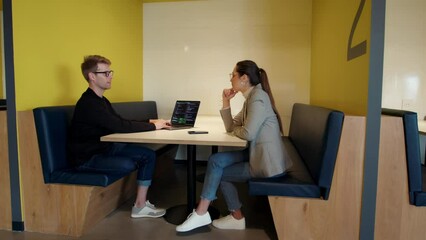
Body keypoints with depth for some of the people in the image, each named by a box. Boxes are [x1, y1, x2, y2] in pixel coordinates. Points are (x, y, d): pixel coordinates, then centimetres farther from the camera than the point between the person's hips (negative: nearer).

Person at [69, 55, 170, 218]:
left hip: (105, 148, 9)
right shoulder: (88, 103, -22)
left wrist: (149, 122, -5)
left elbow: (121, 122, 10)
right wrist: (153, 126, -21)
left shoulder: (101, 100, 11)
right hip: (87, 158, -9)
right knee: (129, 164, -29)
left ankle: (140, 205, -5)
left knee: (149, 155, -7)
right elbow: (119, 126, -30)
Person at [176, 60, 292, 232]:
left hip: (267, 162, -8)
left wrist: (234, 130, -2)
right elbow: (231, 127, 12)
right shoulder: (250, 98, 14)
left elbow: (248, 133, -23)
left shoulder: (258, 97, -15)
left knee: (219, 172, -3)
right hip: (257, 153, 8)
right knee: (216, 160, 0)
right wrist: (226, 102, 1)